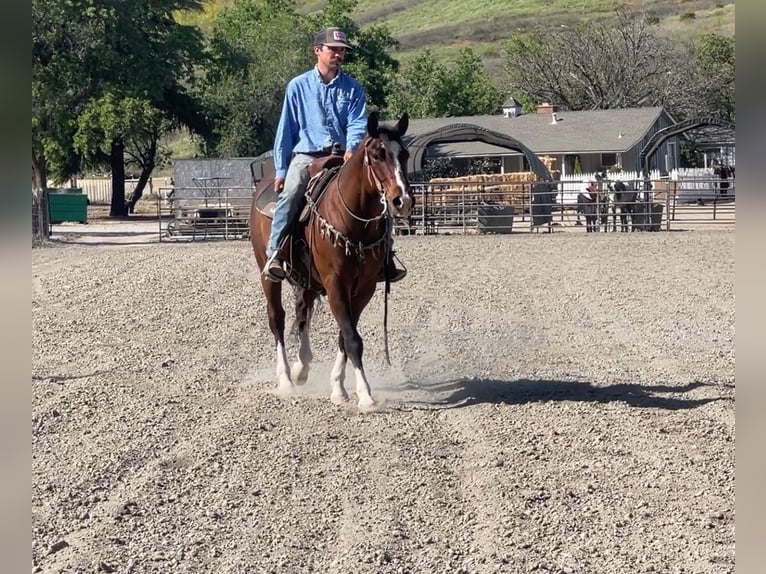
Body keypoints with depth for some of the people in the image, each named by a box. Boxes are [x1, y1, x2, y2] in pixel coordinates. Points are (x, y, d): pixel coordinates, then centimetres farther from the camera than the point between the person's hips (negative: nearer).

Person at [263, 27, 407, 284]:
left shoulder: (353, 88, 9)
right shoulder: (298, 86, 6)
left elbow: (357, 123, -1)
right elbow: (286, 130, 7)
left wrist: (352, 148, -23)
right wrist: (280, 170, 4)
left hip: (343, 156, 2)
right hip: (307, 155, -2)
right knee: (290, 193, -30)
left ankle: (383, 256, -9)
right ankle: (274, 254, -27)